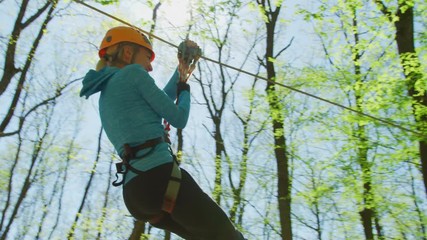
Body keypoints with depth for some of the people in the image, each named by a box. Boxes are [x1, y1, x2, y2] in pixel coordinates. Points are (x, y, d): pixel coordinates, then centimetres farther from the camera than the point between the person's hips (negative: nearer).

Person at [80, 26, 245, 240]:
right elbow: (178, 118, 1)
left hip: (133, 193, 9)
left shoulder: (106, 95, 25)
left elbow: (163, 99, 36)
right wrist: (185, 90, 20)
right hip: (159, 176, -9)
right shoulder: (132, 73, 1)